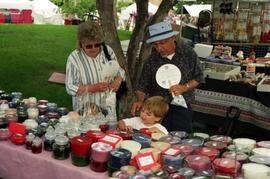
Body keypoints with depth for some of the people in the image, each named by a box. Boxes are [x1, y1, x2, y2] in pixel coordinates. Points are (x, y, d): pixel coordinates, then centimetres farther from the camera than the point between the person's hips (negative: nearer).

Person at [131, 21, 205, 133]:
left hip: (182, 109, 0)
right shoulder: (151, 61, -2)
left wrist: (184, 88, -13)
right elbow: (141, 87, 3)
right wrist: (140, 101, -16)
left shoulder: (188, 53, -3)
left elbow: (198, 77, 4)